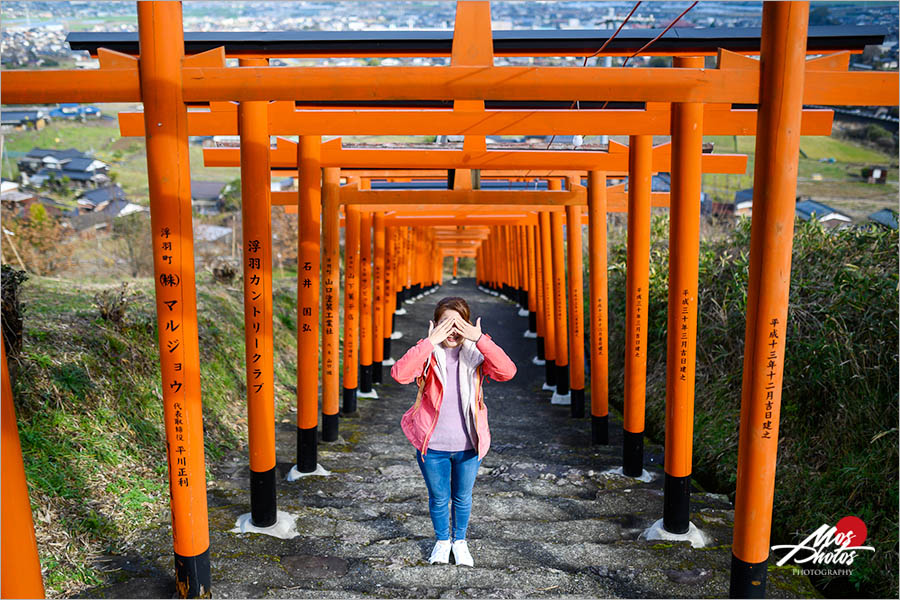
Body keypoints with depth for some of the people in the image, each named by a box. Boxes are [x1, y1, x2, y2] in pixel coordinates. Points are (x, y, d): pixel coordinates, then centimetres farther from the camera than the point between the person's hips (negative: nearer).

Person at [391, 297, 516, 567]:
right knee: (439, 498, 18)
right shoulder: (427, 354, -12)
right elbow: (399, 374, -31)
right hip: (432, 445, -1)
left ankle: (460, 541, 47)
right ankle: (442, 541, 46)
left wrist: (480, 339, -32)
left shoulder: (476, 353, -9)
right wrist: (430, 342, -34)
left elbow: (507, 372, -27)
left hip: (468, 445, 1)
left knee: (462, 498, 21)